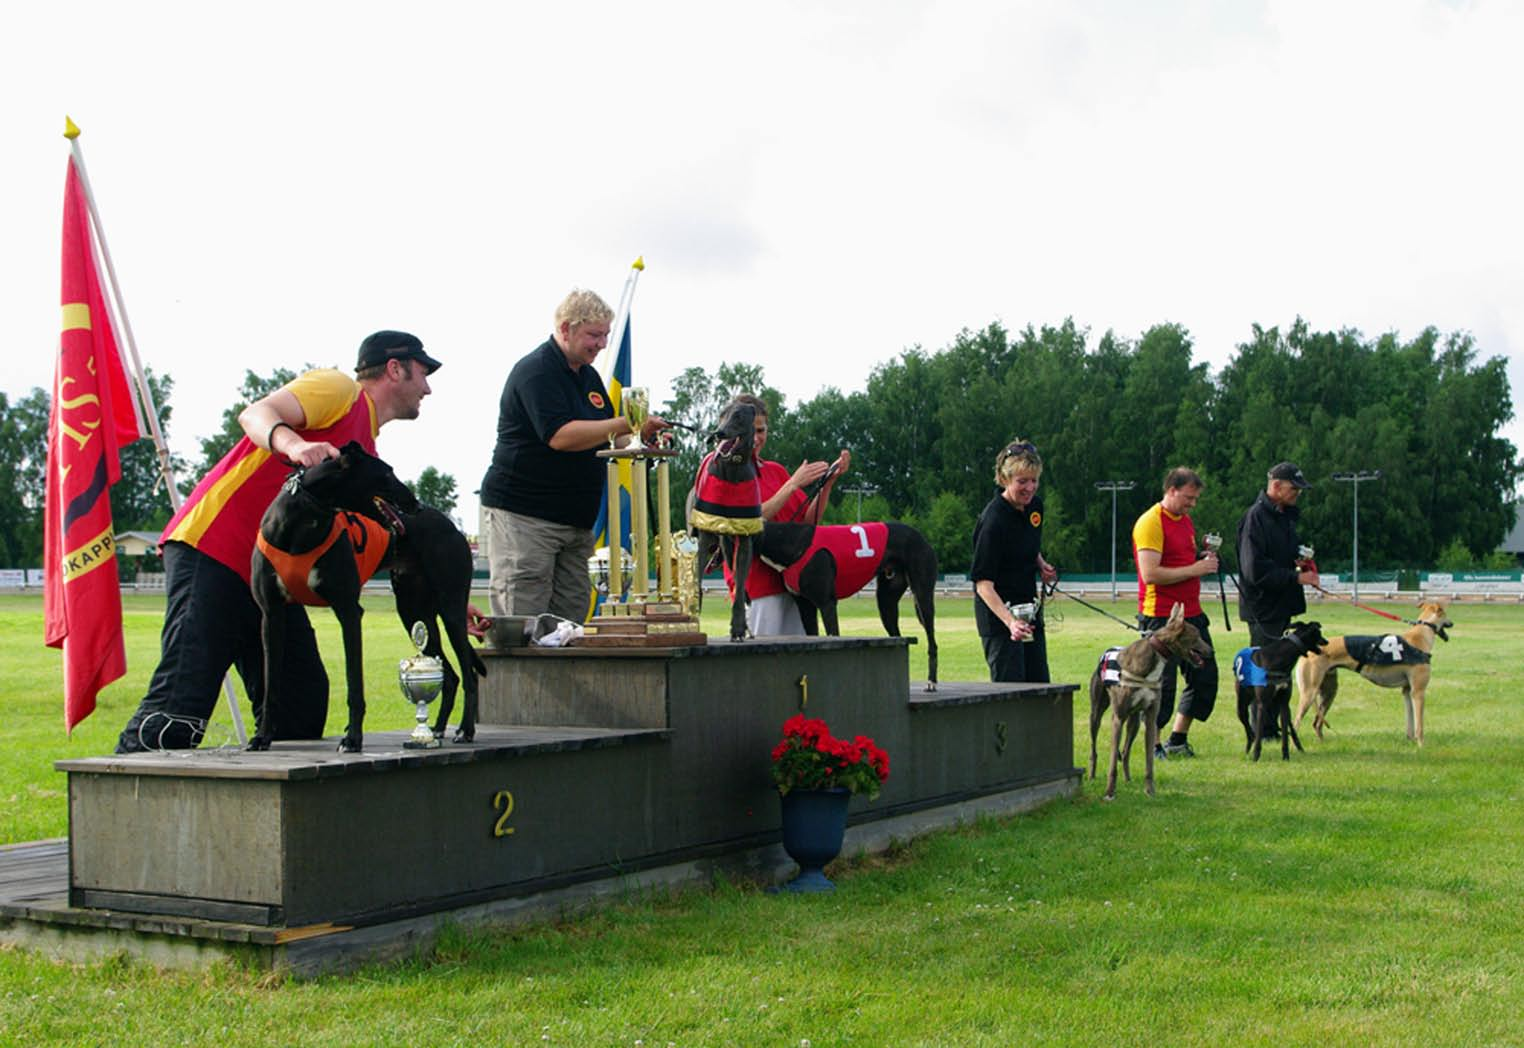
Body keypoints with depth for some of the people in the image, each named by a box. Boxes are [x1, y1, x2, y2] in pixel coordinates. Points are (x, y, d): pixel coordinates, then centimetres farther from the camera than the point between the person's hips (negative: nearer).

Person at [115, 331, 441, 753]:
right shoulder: (338, 388, -1)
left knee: (302, 705, 1)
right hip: (209, 548, -9)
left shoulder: (367, 457, 24)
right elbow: (256, 415, -17)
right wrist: (295, 446, -39)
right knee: (181, 706, -16)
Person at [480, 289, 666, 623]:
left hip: (575, 518, 9)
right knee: (524, 626, -10)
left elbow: (603, 438, 22)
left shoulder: (588, 376, 17)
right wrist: (627, 424, -24)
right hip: (524, 514, -9)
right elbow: (560, 436, -25)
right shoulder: (535, 370, -12)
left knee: (571, 617, 5)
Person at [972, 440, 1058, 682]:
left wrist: (1041, 565, 4)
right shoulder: (993, 521, -22)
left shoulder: (1035, 506, 3)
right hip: (998, 611, -8)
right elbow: (983, 583, -25)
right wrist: (1010, 621, -37)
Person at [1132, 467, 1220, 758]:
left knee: (1205, 676, 10)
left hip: (1191, 613, 9)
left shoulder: (1185, 520, 16)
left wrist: (1203, 560, 7)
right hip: (1160, 616, -9)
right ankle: (1153, 745, 9)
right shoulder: (1150, 523, -13)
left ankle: (1178, 740, 21)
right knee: (1162, 683, -4)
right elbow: (1150, 574, -21)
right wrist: (1194, 570, -18)